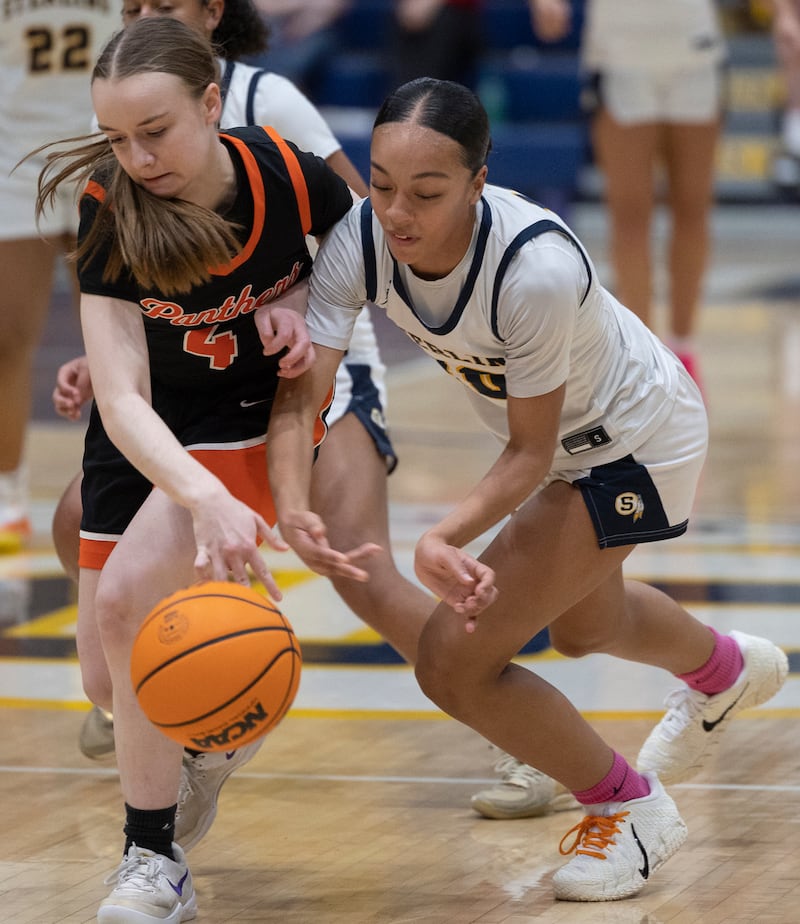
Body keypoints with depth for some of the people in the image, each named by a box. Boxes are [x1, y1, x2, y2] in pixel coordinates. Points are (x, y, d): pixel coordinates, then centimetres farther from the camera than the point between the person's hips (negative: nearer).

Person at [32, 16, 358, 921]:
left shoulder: (290, 177, -24)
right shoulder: (108, 210, -25)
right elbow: (122, 401, -32)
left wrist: (305, 313, -13)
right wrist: (207, 502, -47)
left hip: (252, 416, -2)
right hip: (143, 435, 3)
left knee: (127, 595, -26)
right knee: (109, 685, 4)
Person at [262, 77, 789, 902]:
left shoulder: (536, 268, -41)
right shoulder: (361, 239, -26)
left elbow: (531, 454, -29)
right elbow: (301, 393, -28)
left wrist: (444, 539, -44)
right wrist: (291, 508, -47)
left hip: (636, 445, -7)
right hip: (565, 441, 7)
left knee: (453, 662, -13)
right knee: (578, 625, 34)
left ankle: (630, 809, 11)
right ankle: (727, 670, 67)